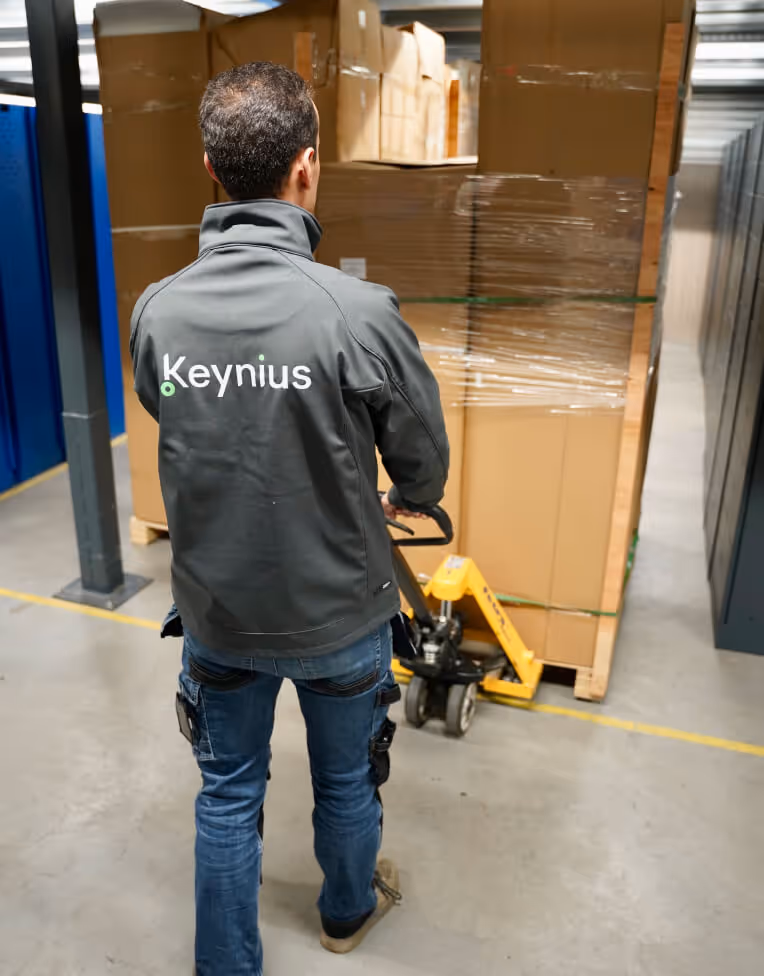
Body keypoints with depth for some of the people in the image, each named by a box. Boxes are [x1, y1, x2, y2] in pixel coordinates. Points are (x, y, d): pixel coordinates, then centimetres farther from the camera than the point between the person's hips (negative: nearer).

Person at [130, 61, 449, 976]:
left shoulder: (156, 309, -14)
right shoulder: (360, 310, -25)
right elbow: (425, 466, -11)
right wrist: (400, 503, 13)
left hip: (217, 610, 2)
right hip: (339, 610, -2)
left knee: (227, 794, 22)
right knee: (346, 779, 25)